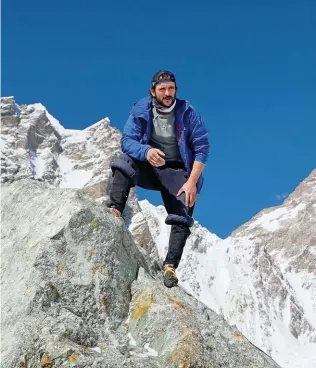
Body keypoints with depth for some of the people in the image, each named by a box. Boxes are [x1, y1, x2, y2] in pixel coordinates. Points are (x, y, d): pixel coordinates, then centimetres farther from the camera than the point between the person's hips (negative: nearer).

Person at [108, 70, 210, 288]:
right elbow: (127, 140, -14)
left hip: (177, 172, -1)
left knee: (182, 219, -17)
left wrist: (192, 182, -20)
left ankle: (171, 266, -13)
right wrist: (146, 151, -37)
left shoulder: (187, 112, -10)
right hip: (148, 166, 1)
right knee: (125, 164, -30)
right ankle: (114, 211, -39)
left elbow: (202, 147, -11)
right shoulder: (141, 110, -7)